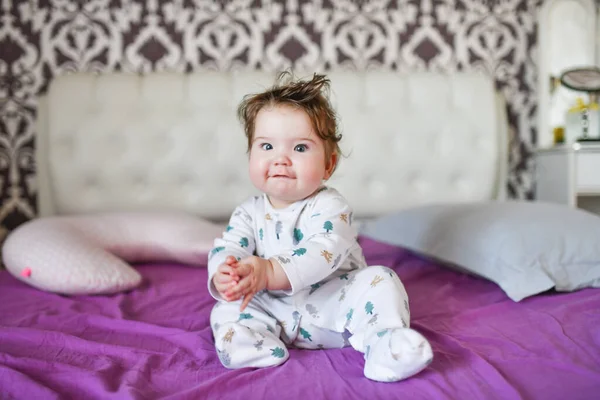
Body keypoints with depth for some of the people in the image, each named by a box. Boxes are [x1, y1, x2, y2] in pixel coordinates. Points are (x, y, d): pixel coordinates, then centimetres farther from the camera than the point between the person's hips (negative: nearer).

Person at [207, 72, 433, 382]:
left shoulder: (330, 208, -15)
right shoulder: (249, 212, 1)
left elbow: (324, 254, -32)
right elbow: (225, 249, -9)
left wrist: (270, 272, -47)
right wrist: (222, 276, -35)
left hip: (332, 303, -3)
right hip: (275, 311, 4)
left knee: (377, 281, -23)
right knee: (226, 309, -12)